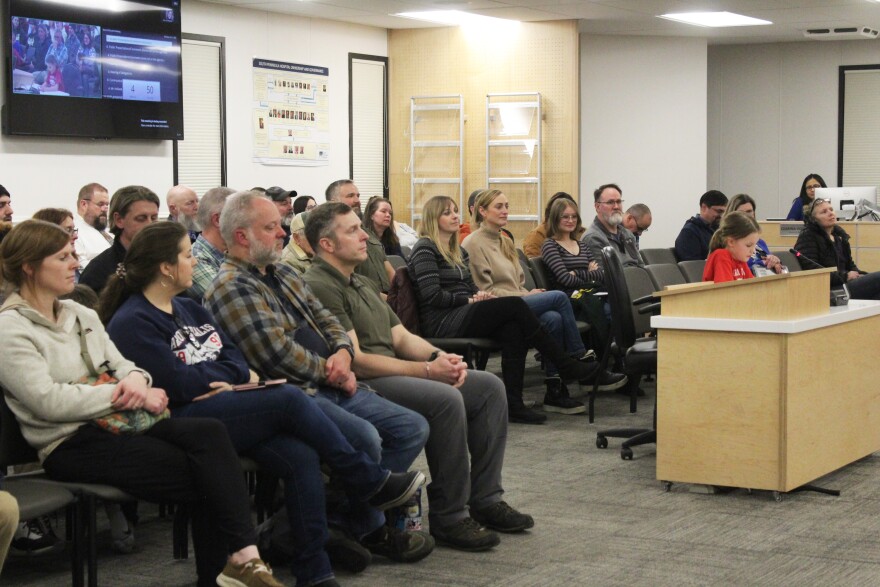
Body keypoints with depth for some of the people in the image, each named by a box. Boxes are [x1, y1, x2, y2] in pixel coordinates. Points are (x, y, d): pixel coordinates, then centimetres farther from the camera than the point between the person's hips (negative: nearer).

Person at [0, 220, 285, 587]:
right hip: (71, 444, -7)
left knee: (210, 432, -24)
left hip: (115, 421, 7)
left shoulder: (79, 315, 19)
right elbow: (47, 401, -17)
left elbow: (122, 364, 19)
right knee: (207, 475, -25)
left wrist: (135, 378, -7)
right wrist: (122, 394, -14)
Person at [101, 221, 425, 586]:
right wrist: (238, 374, 0)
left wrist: (228, 380, -11)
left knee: (301, 456, -20)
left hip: (223, 405, 8)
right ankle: (371, 482, -9)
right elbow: (178, 384, -15)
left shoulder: (188, 309, 21)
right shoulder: (131, 323, -6)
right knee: (289, 399, -23)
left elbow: (235, 358, 14)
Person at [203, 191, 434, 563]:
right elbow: (277, 353, -19)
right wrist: (330, 374, -8)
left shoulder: (283, 275, 20)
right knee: (365, 437, -31)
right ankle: (370, 531, -8)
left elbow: (325, 320, 19)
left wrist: (343, 353, -3)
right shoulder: (231, 288, -10)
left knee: (413, 428, 1)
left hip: (331, 386, 10)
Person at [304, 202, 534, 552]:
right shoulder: (319, 287, -12)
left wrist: (440, 357, -3)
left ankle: (485, 500, 4)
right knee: (446, 399, -31)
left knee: (489, 386, 2)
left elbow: (401, 337, 19)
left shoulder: (363, 284, 21)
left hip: (394, 374, 10)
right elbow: (354, 361, -19)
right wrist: (426, 370, -18)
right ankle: (448, 518, -20)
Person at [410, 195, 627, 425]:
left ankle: (514, 404, -29)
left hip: (461, 315, 8)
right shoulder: (425, 249, -4)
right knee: (514, 305, -23)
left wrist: (479, 294, 0)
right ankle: (568, 367, -16)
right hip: (441, 322, -8)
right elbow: (432, 296, -13)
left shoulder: (458, 251, 22)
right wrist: (470, 299, -9)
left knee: (512, 328, -24)